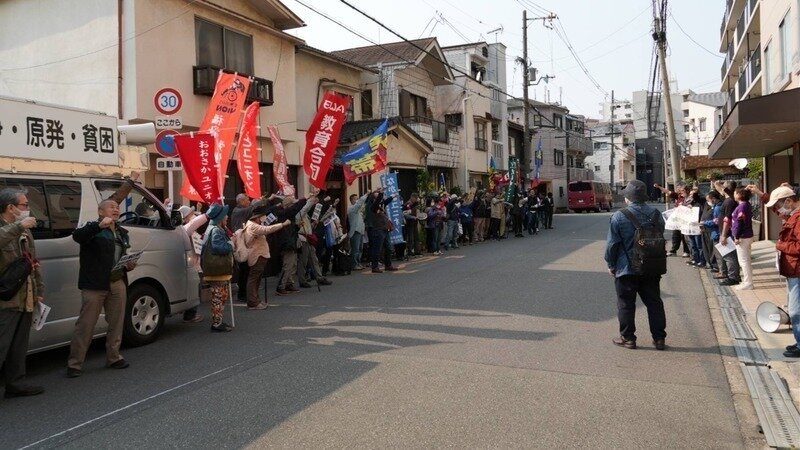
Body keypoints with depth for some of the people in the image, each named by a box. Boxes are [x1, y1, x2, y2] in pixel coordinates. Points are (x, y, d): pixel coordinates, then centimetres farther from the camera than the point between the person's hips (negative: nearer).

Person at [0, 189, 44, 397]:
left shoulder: (25, 232, 17)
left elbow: (35, 264, 21)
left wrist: (39, 292, 18)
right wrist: (18, 227, -32)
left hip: (25, 300, 8)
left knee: (19, 348, 16)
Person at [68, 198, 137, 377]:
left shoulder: (122, 233, 18)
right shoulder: (93, 229, -2)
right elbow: (77, 236, -25)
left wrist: (129, 266, 9)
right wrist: (99, 225, -38)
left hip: (118, 283, 7)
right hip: (95, 284, -6)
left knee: (116, 322, 12)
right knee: (86, 324, -4)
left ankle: (113, 357, 24)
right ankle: (74, 363, 4)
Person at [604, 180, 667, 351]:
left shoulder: (619, 216, -13)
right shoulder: (655, 214, 2)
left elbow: (612, 244, -11)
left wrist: (611, 264, 1)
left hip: (627, 268, -4)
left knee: (626, 304, 6)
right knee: (654, 302, 12)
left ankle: (627, 338, 12)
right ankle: (659, 338, 17)